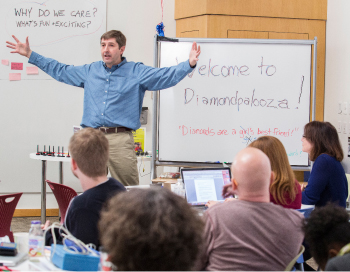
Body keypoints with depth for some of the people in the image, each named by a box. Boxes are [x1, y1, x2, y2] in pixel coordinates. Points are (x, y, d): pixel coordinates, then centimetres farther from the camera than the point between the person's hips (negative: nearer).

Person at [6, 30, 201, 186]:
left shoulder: (137, 72, 5)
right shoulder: (90, 71, 17)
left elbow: (167, 76, -5)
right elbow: (60, 70, 26)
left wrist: (190, 64, -22)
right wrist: (30, 55, 27)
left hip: (120, 138, -4)